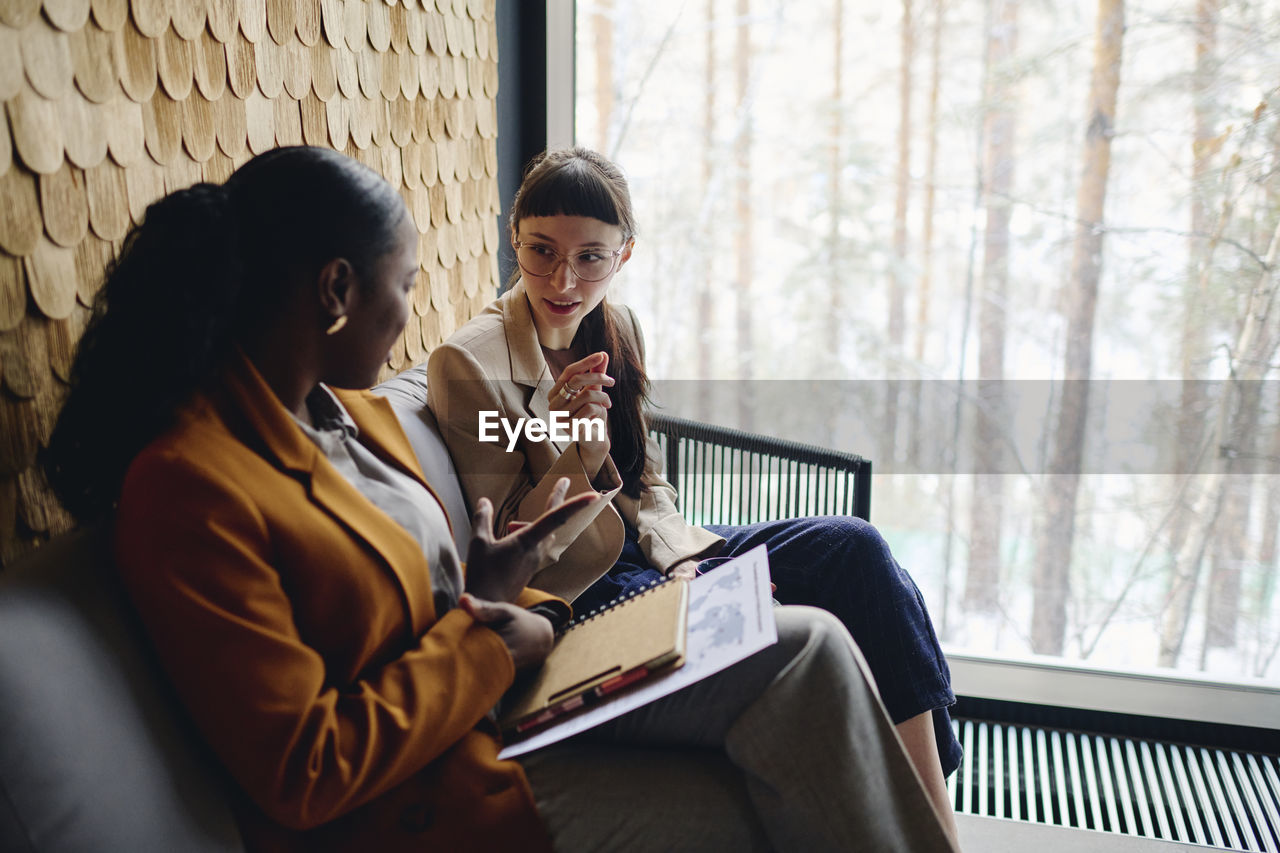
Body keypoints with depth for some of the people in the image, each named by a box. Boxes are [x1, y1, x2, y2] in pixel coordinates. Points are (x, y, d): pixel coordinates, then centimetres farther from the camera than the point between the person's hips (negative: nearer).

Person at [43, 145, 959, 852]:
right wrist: (483, 638, -15)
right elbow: (306, 774, -21)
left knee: (807, 648, -7)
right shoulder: (187, 485, -21)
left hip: (495, 690, 8)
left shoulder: (353, 408, 6)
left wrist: (489, 592, -3)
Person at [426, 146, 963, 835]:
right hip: (579, 592, -7)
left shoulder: (616, 330, 5)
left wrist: (681, 559, -6)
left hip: (648, 546, 7)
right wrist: (577, 458, -29)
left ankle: (936, 814, -8)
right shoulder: (467, 365, -15)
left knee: (854, 546, -12)